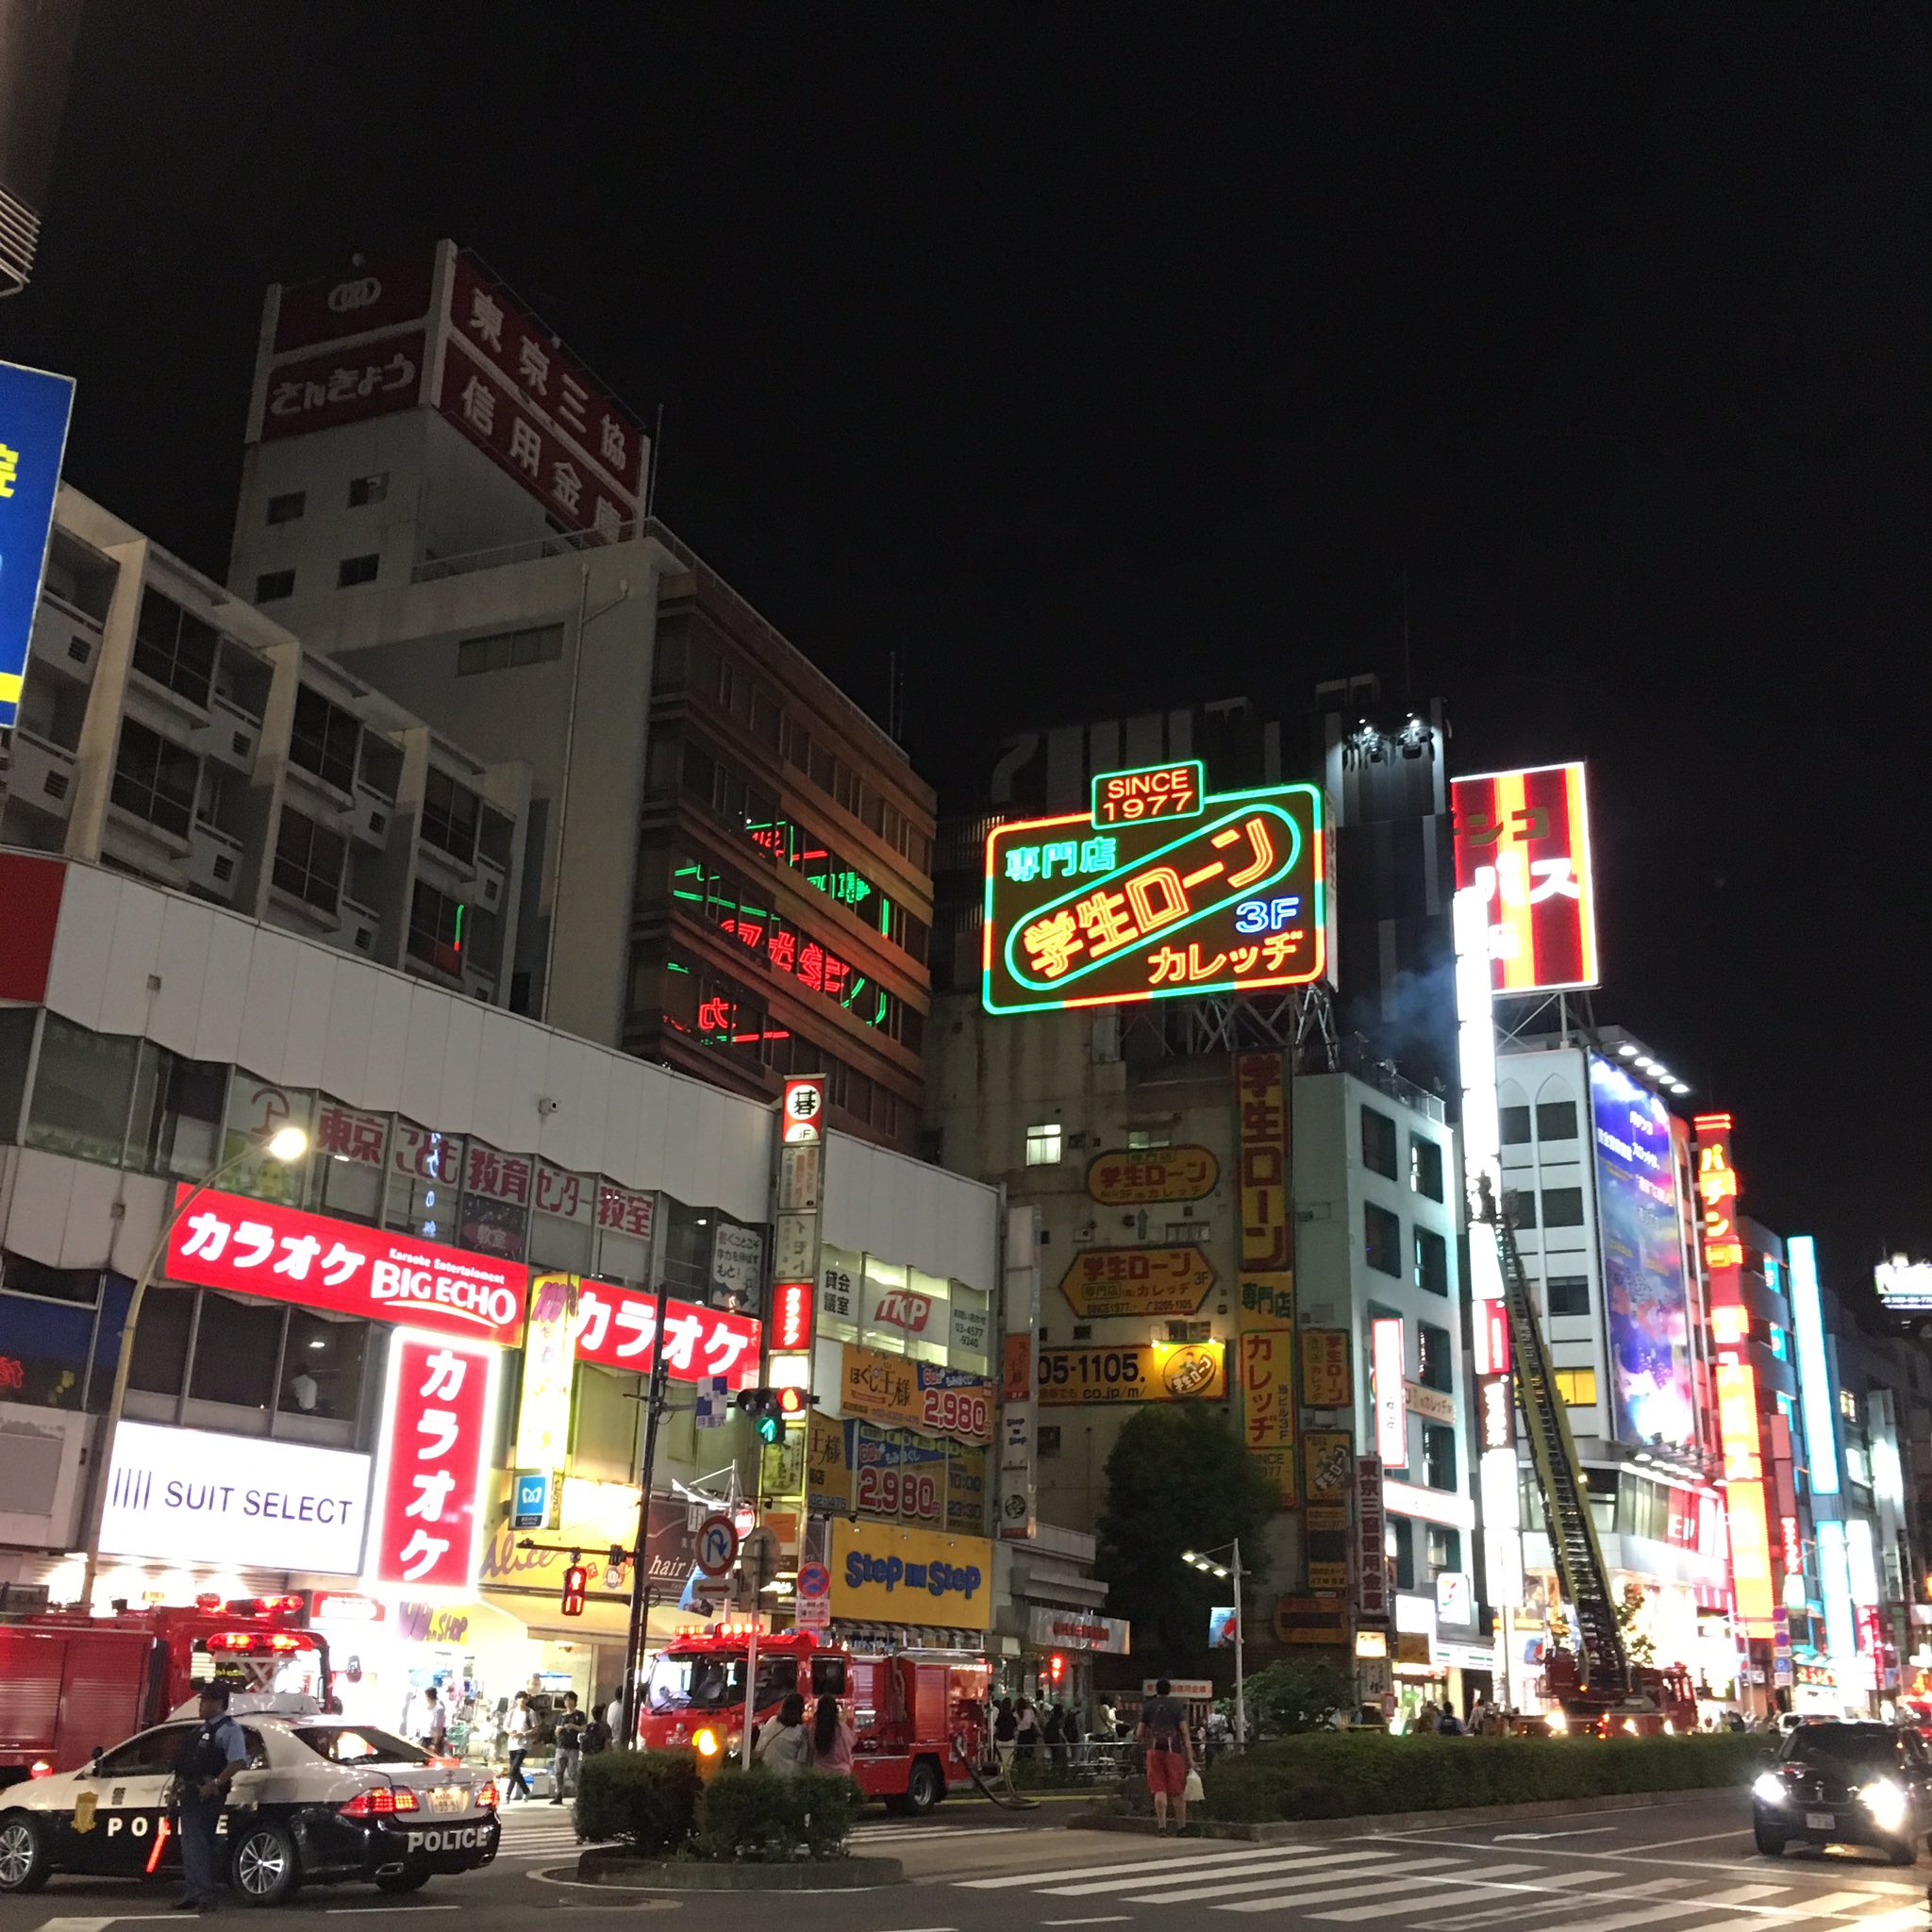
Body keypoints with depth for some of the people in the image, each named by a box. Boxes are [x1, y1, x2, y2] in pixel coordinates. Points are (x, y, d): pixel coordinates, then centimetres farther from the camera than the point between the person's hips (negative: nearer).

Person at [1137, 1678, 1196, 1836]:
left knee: (1159, 1789, 1)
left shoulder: (1148, 1707, 10)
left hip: (1154, 1749, 1)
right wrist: (1190, 1757, -4)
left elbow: (1139, 1734, 12)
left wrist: (1139, 1740, 35)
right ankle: (1181, 1826, 10)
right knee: (1178, 1790, 7)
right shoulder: (1177, 1706, 5)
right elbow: (1185, 1732, -2)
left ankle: (1161, 1825, -8)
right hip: (1174, 1749, -1)